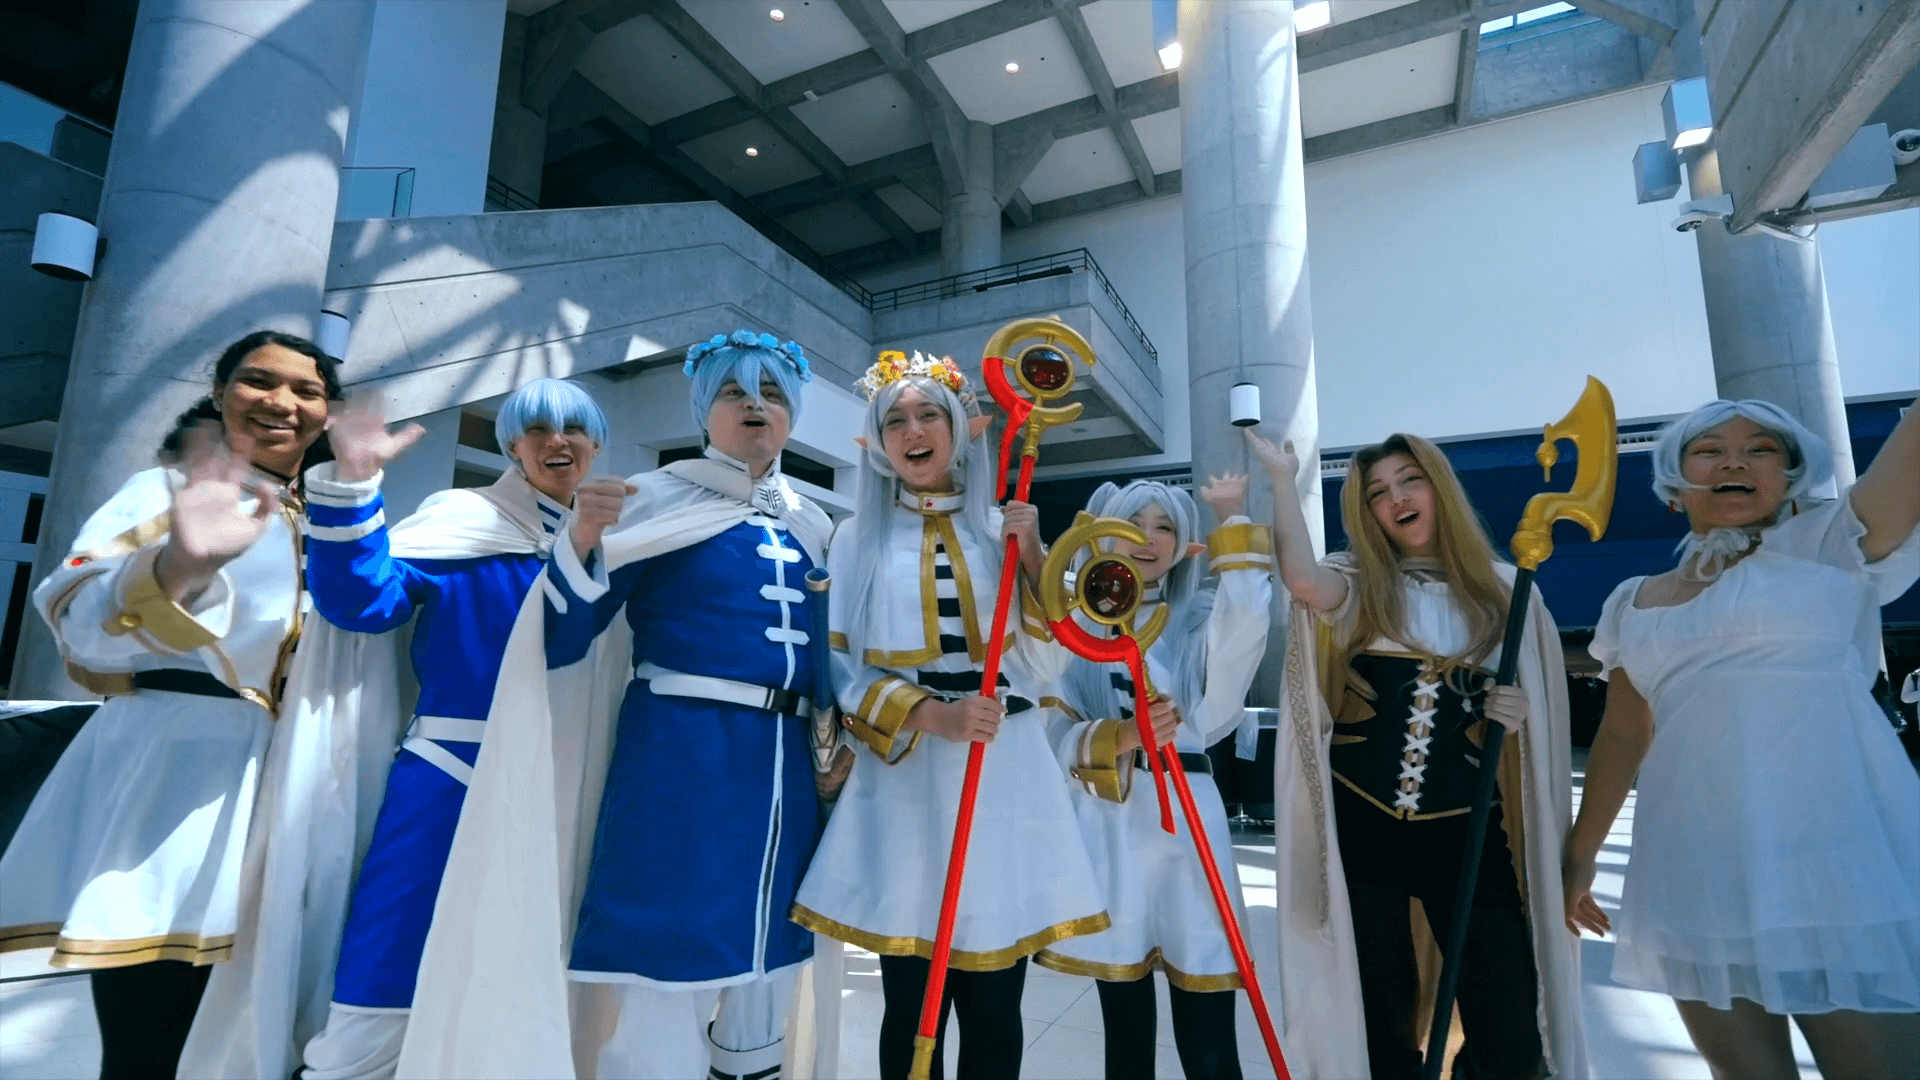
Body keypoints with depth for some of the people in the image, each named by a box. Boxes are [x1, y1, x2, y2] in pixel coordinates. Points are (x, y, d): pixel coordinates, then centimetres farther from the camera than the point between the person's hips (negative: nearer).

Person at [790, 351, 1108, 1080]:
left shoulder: (1004, 529, 9)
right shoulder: (859, 539, 5)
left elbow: (1043, 667, 2)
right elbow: (842, 672, 0)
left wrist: (1034, 558, -7)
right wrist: (932, 716, -15)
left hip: (1004, 779, 1)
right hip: (905, 780, -1)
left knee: (994, 1007, 8)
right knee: (912, 1007, 6)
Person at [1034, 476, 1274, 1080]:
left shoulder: (1198, 621, 10)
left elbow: (1248, 613, -15)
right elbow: (1055, 732, -2)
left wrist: (1231, 517, -4)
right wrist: (1119, 739, -20)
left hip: (1185, 824, 0)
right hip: (1108, 828, 1)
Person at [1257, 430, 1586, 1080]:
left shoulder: (1503, 587, 6)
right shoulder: (1357, 584, 0)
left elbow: (1538, 703, 15)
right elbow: (1301, 581, -25)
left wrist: (1517, 711, -8)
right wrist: (1283, 478, -19)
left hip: (1467, 824, 1)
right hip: (1362, 824, -1)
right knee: (1381, 1019, 13)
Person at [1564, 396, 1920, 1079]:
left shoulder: (1829, 546, 3)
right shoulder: (1632, 605, 12)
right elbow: (1622, 735, 17)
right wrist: (1579, 857, 18)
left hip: (1841, 873, -3)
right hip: (1694, 888, 4)